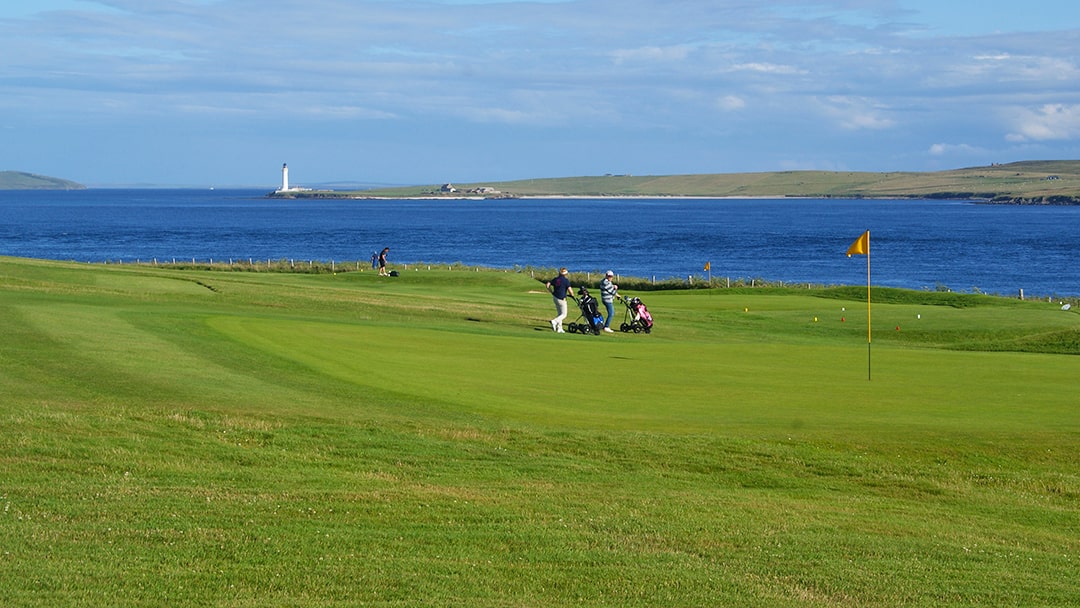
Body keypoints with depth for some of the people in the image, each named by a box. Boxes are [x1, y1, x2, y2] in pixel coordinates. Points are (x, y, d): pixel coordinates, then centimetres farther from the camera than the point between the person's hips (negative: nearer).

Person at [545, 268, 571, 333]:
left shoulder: (555, 279, 4)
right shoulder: (566, 280, -13)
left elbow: (547, 285, 0)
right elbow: (569, 290, -18)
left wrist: (552, 292, 11)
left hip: (555, 297, 7)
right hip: (561, 299, -7)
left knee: (559, 314, 17)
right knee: (564, 315, 1)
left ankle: (559, 329, 16)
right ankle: (554, 321, -24)